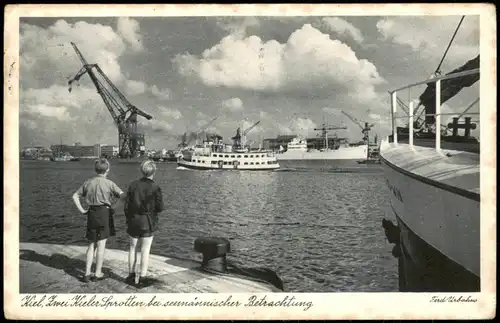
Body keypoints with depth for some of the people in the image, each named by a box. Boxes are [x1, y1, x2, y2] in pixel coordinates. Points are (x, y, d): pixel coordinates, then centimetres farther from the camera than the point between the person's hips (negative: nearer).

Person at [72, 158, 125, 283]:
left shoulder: (88, 182, 6)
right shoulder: (109, 183, -8)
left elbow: (75, 196, 10)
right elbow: (123, 196, -15)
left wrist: (82, 210, 10)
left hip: (91, 214, 4)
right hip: (104, 213, -4)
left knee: (91, 245, 13)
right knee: (101, 245, 4)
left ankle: (87, 273, 12)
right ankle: (98, 274, 11)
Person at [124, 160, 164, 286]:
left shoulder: (133, 185, -3)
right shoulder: (155, 187, -13)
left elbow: (127, 205, 0)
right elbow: (160, 207, -9)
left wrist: (128, 219, 13)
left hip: (134, 220, 3)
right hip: (148, 221, -3)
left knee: (133, 247, 16)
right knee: (145, 249, 5)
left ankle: (131, 275, 25)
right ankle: (142, 277, 8)